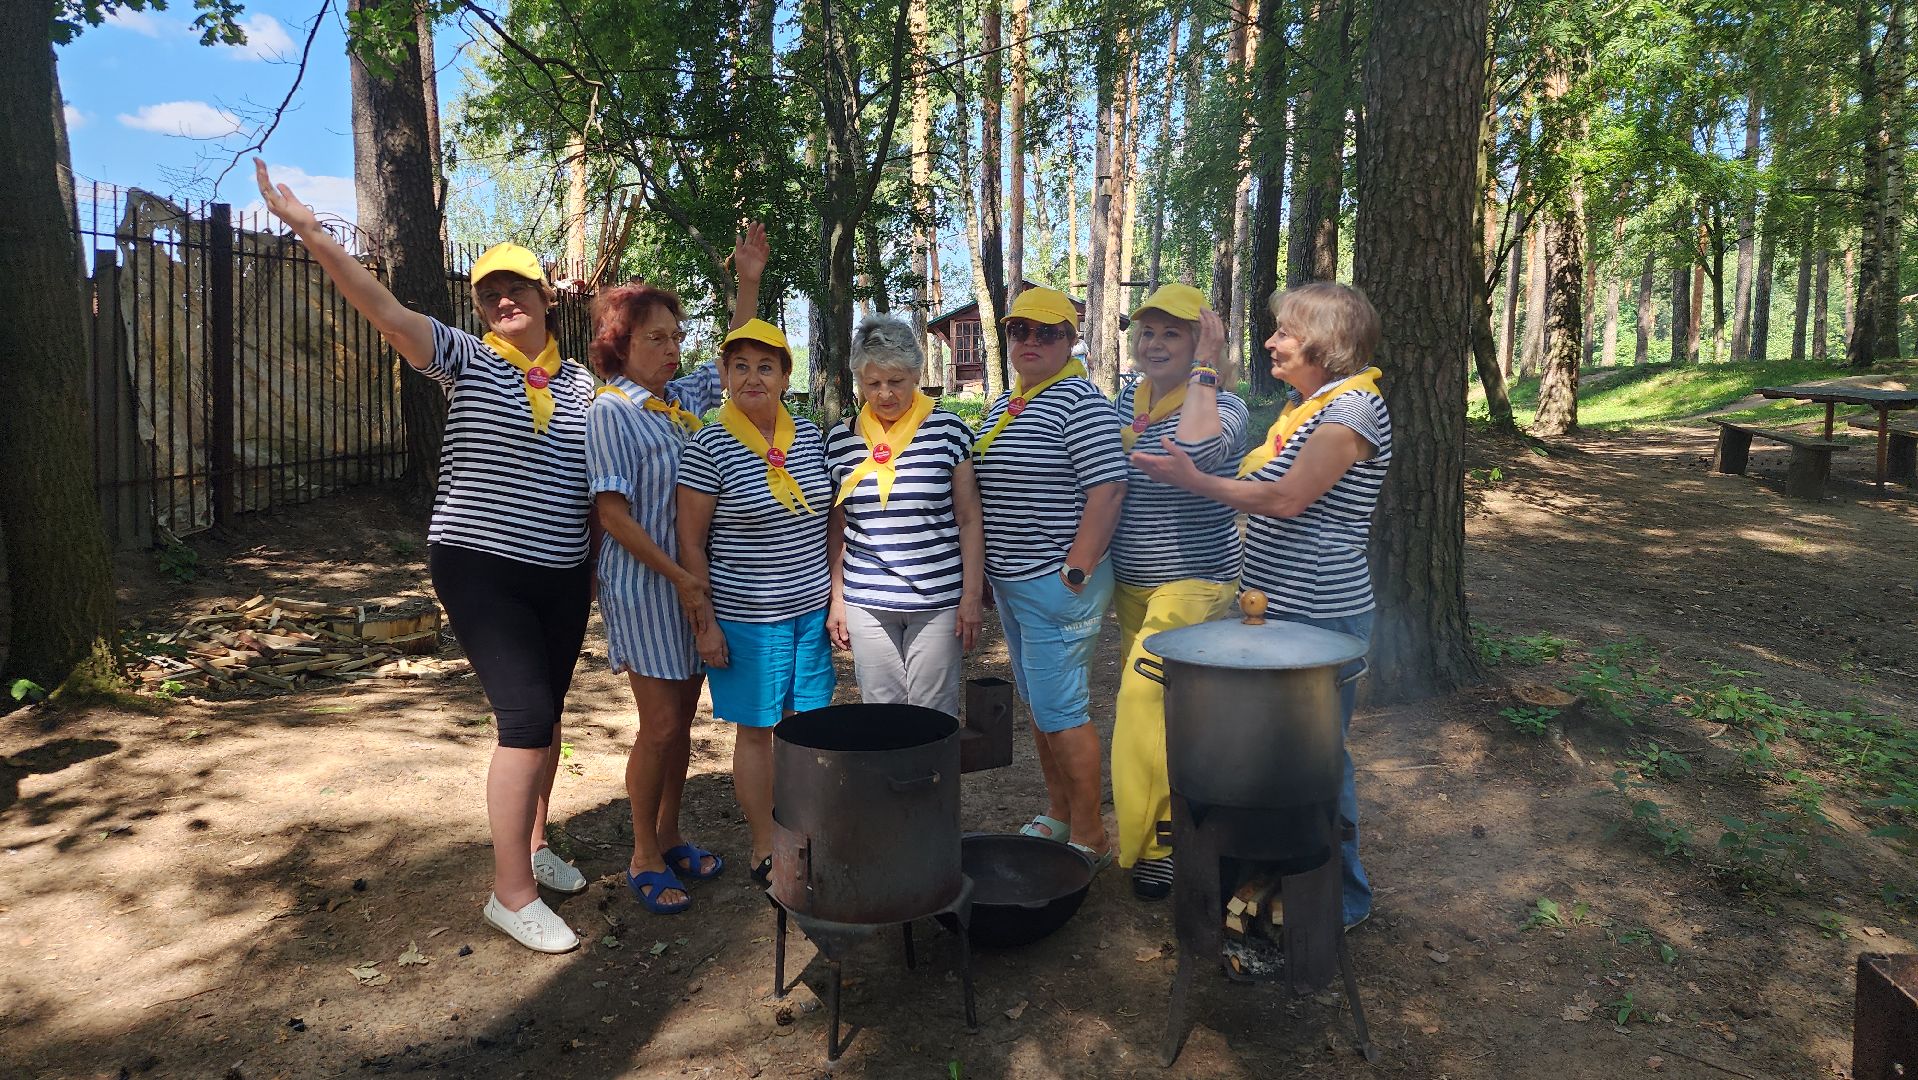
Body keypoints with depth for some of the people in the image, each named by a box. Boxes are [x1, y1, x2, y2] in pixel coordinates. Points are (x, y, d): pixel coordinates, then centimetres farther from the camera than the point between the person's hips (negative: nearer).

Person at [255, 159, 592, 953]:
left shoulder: (581, 382, 9)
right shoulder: (467, 360, -2)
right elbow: (387, 312, -17)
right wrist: (313, 235, -25)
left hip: (563, 575, 5)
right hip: (480, 568, -4)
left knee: (544, 714, 14)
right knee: (527, 717, -12)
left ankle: (532, 845, 35)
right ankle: (511, 892, 1)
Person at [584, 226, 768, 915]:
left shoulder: (683, 397, 7)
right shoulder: (610, 411, -12)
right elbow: (611, 511, -16)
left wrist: (748, 282, 13)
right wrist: (679, 578, -18)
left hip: (693, 580, 7)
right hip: (645, 586, -7)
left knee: (683, 719, 13)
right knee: (661, 726, -2)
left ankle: (669, 837, 29)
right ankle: (644, 859, 16)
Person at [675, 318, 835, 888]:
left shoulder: (810, 435, 4)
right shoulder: (709, 447, -11)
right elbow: (691, 544, -7)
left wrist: (838, 591, 9)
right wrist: (705, 621, -9)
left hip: (811, 608, 5)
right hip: (746, 616, -4)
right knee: (756, 731, 7)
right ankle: (764, 850, 23)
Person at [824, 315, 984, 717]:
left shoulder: (948, 431, -3)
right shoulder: (841, 440, 5)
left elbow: (969, 520, -1)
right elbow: (836, 528, 11)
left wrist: (972, 596, -4)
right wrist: (836, 598, 8)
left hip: (938, 600, -2)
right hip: (866, 601, 3)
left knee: (932, 713, 4)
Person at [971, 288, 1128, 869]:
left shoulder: (1080, 400, -13)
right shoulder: (1001, 406, 14)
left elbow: (1108, 490, -20)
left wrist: (1075, 574, -21)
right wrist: (986, 571, 17)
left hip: (1057, 585, -9)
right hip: (1009, 581, 9)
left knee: (1061, 712, -4)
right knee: (1037, 705, 18)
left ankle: (1089, 839, 10)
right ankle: (1057, 814, 33)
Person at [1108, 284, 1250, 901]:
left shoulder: (1221, 406, -12)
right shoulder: (1128, 401, 8)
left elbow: (1197, 447, -37)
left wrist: (1204, 368, -25)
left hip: (1192, 583, -7)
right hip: (1130, 584, 7)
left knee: (1145, 705, -12)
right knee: (1149, 706, 12)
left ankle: (1156, 843, 3)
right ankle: (1175, 822, 27)